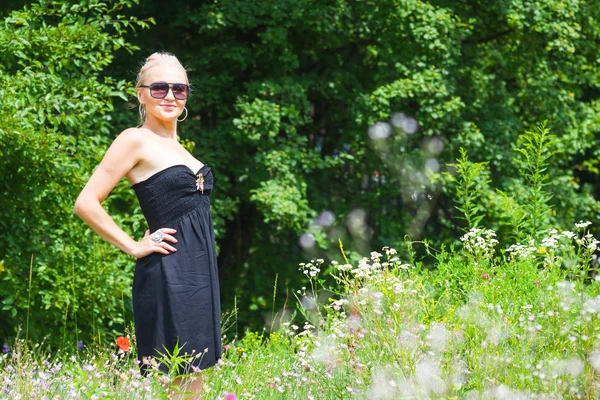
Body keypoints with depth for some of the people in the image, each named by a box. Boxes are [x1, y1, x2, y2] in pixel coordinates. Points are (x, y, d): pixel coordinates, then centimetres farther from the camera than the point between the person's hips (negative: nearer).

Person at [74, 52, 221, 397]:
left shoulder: (176, 145, 17)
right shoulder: (136, 140, -7)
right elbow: (87, 204, -14)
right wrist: (134, 247, -10)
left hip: (199, 272, 8)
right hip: (168, 275, -8)